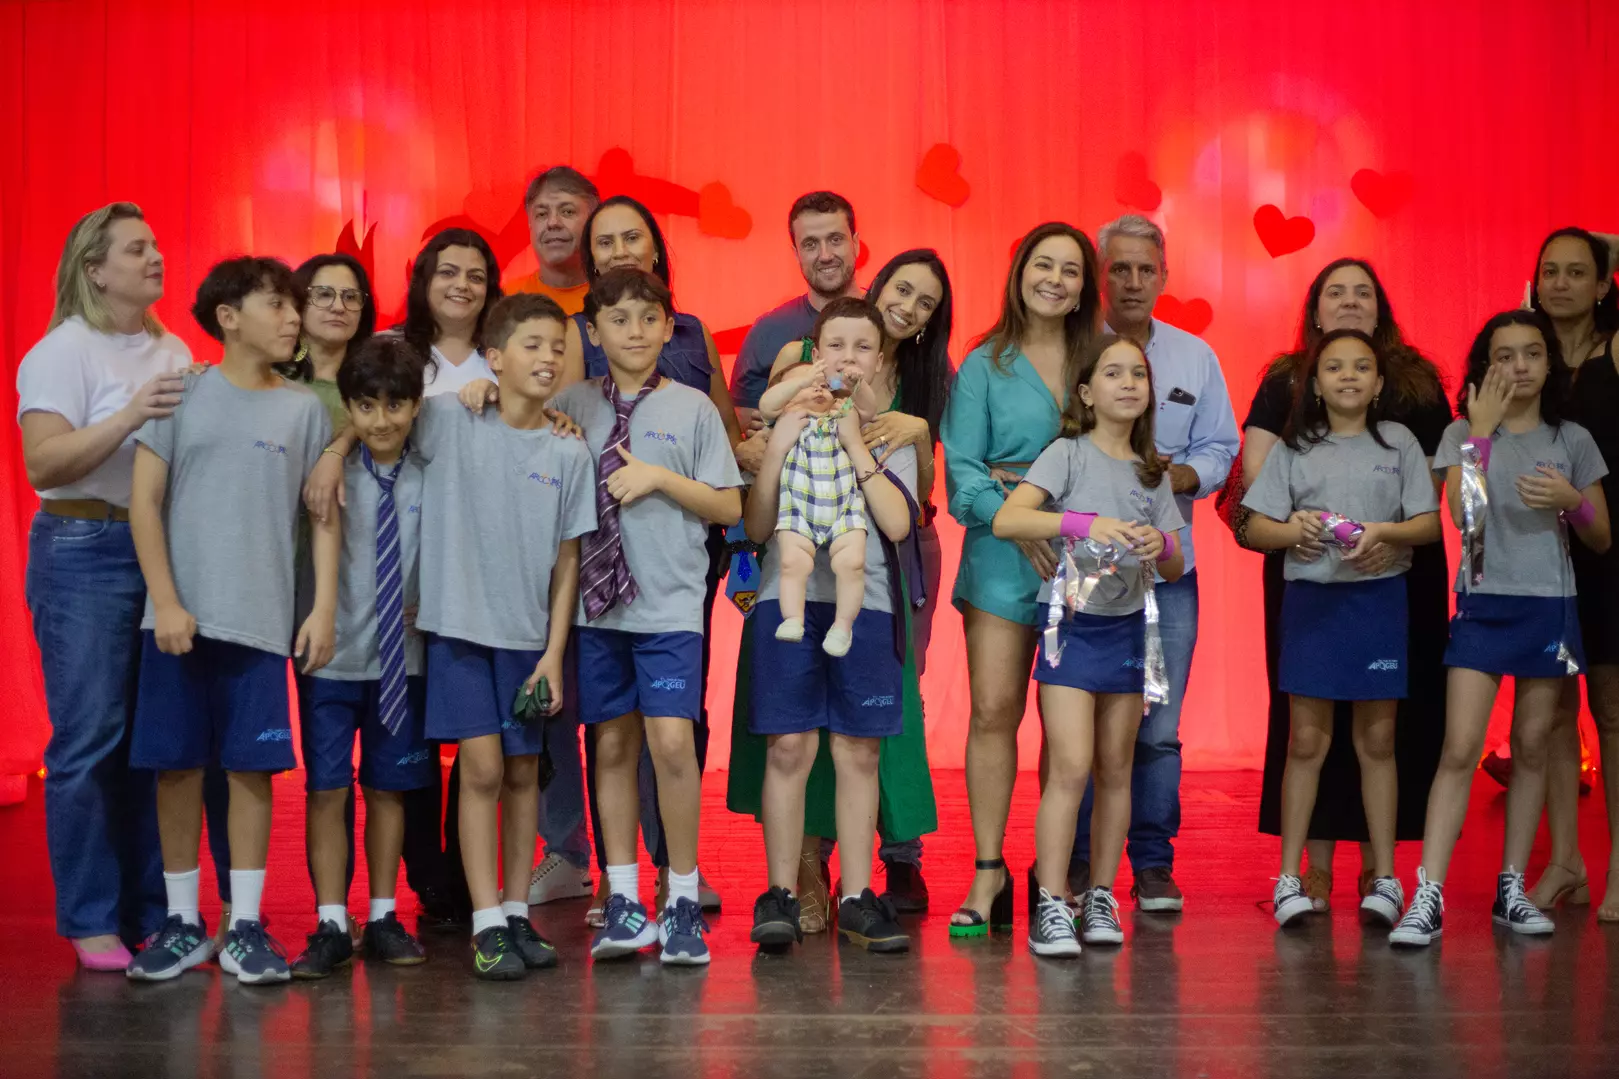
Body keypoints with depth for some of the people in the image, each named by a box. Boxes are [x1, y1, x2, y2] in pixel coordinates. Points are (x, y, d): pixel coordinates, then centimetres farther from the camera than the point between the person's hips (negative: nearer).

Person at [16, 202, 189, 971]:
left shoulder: (173, 352, 16)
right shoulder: (62, 351, -4)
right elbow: (44, 463, -14)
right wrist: (129, 417, -24)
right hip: (85, 553, -6)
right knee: (90, 740, -5)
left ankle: (151, 914, 14)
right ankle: (91, 924, 4)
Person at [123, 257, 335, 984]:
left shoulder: (305, 409, 7)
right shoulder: (182, 393, 3)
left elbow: (324, 515, 6)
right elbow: (145, 502, 0)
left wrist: (324, 609, -2)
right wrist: (165, 602, -8)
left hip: (262, 618, 1)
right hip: (180, 615, 0)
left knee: (252, 766, 1)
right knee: (176, 763, 4)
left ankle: (245, 926, 9)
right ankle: (183, 924, 15)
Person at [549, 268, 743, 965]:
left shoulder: (692, 409, 3)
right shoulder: (572, 406, 9)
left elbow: (729, 507, 2)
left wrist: (660, 477, -9)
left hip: (670, 602, -2)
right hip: (597, 601, 3)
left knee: (671, 742, -11)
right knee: (612, 744, 7)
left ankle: (682, 900, 4)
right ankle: (623, 900, 17)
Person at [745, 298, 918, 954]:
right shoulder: (785, 423, 10)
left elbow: (896, 523, -5)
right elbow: (756, 526, 2)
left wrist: (853, 442, -8)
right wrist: (781, 445, -9)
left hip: (864, 606, 1)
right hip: (788, 600, -1)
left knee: (858, 753, 3)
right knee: (789, 748, -4)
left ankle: (856, 899, 11)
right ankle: (780, 895, 5)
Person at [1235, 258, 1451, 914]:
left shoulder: (1416, 381, 9)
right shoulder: (1286, 380, 8)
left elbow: (1434, 471, 0)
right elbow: (1258, 460, -4)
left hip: (1398, 567, 1)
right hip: (1310, 566, 0)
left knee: (1389, 715, 2)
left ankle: (1377, 864, 11)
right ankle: (1317, 865, 7)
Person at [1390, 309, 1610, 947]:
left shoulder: (1573, 440, 7)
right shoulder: (1464, 434, 3)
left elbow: (1600, 540, 9)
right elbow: (1462, 513, -15)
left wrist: (1572, 500, -11)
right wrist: (1481, 431, -14)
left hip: (1550, 607, 2)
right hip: (1482, 605, -2)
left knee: (1531, 748, 7)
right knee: (1460, 750, -10)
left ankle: (1512, 889, 16)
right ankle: (1427, 898, -12)